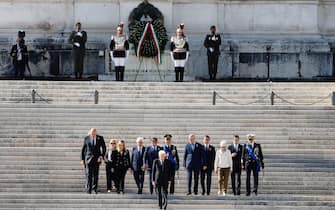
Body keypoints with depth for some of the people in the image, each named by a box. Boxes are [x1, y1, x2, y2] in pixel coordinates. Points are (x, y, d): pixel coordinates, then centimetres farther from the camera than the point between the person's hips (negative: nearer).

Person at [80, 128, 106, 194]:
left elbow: (104, 148, 4)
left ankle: (95, 188, 11)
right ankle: (88, 189, -5)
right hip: (88, 158, -1)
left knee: (96, 174, 1)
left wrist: (102, 156, -10)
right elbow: (83, 149, 7)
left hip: (97, 159, 1)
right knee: (89, 174, -7)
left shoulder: (100, 138, 1)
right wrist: (82, 159, 3)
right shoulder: (86, 138, 1)